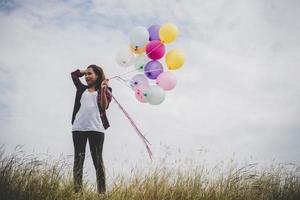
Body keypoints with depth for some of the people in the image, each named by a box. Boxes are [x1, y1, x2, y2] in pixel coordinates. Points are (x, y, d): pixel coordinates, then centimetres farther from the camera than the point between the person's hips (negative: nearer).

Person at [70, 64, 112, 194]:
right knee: (78, 159, 1)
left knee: (97, 160, -3)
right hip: (78, 128, 4)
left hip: (96, 128, -4)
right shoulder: (82, 89, 21)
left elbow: (104, 107, -3)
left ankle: (102, 191, -1)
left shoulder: (104, 90, 11)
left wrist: (103, 90, -13)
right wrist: (86, 70, 26)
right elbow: (74, 74, 32)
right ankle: (77, 191, 1)